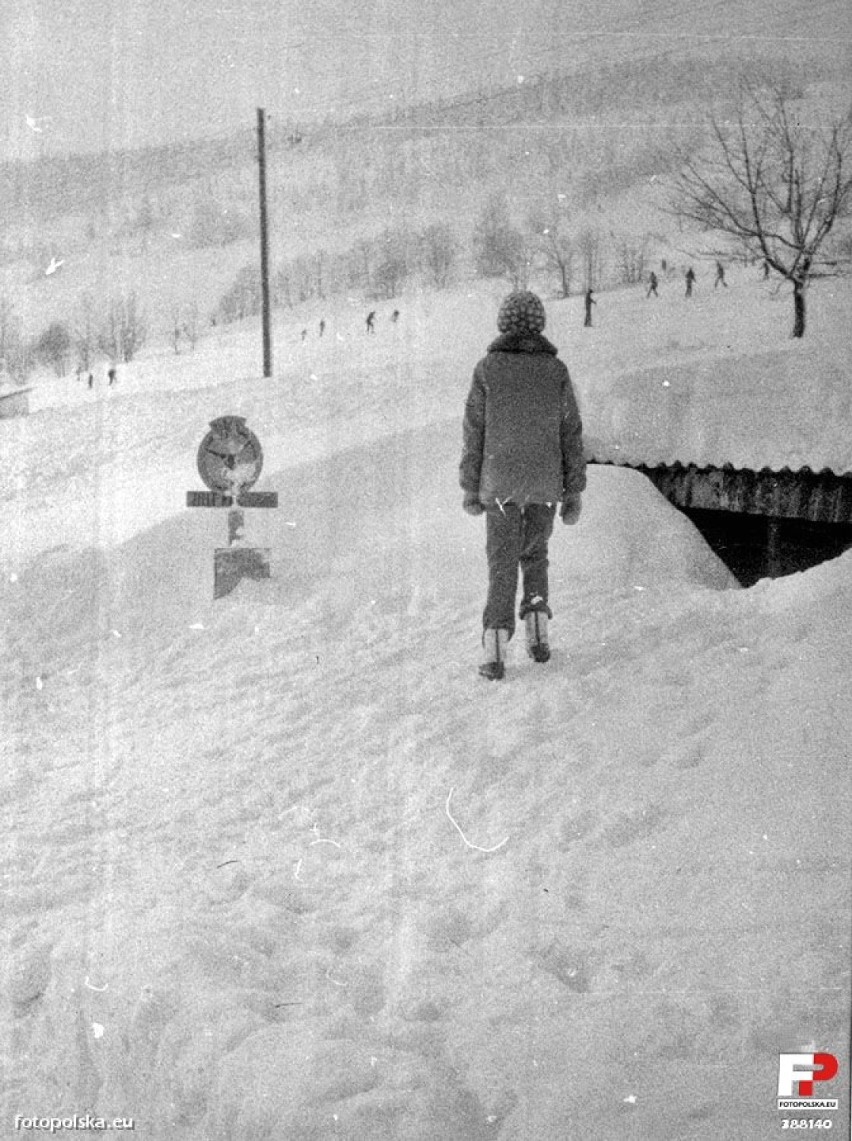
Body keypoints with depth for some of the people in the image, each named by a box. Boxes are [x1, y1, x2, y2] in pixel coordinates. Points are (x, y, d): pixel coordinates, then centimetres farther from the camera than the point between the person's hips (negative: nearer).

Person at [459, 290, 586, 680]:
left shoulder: (487, 369, -6)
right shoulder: (556, 370, -2)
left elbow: (473, 432, -4)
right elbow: (571, 434, -1)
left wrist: (470, 488, 5)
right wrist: (574, 493, 5)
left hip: (500, 483, -1)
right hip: (545, 483, 2)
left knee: (502, 565, 4)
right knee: (535, 554, 22)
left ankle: (495, 653, -6)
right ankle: (538, 634, 11)